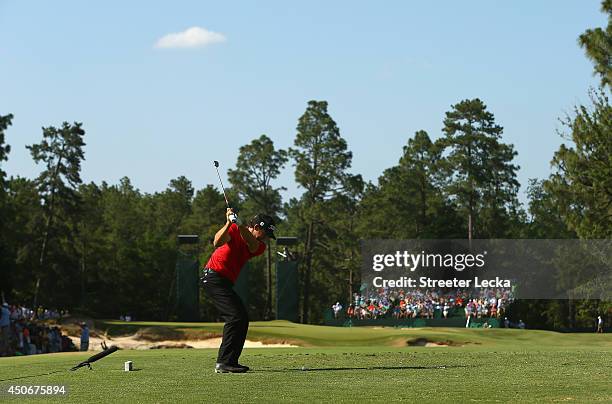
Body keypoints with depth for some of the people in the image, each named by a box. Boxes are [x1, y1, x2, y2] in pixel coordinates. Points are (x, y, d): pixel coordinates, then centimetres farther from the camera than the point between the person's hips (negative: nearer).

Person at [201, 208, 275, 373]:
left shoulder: (259, 246, 9)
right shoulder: (233, 230, -7)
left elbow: (253, 245, -16)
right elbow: (217, 243, -25)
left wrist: (240, 225, -33)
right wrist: (229, 223, -37)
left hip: (225, 282, 9)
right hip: (213, 277, -9)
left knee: (242, 319, 10)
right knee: (235, 317, -17)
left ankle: (231, 361, 13)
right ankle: (223, 363, -19)